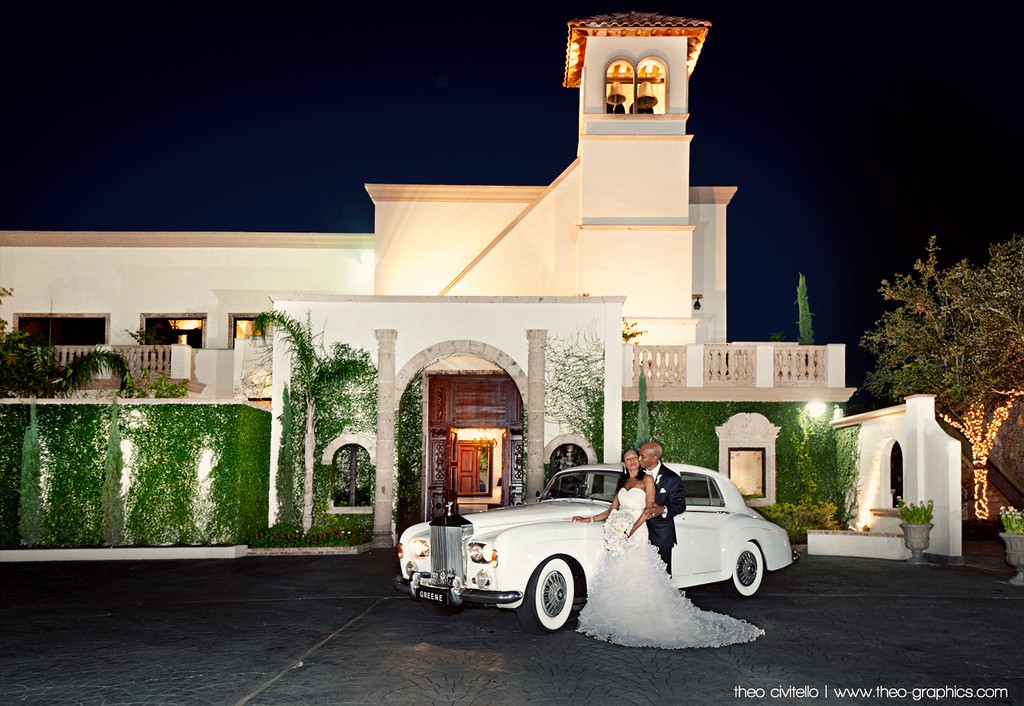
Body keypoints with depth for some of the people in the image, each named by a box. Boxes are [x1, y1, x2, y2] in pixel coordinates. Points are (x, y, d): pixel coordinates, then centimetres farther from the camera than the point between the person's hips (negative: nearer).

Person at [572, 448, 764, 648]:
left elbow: (648, 509, -7)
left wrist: (630, 532, -16)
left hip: (637, 534, -5)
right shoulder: (622, 483, 18)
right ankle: (618, 623, 9)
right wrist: (588, 519, 15)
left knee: (638, 581, -9)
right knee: (616, 581, 3)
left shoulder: (647, 479, 1)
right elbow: (612, 510, 19)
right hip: (618, 538, 5)